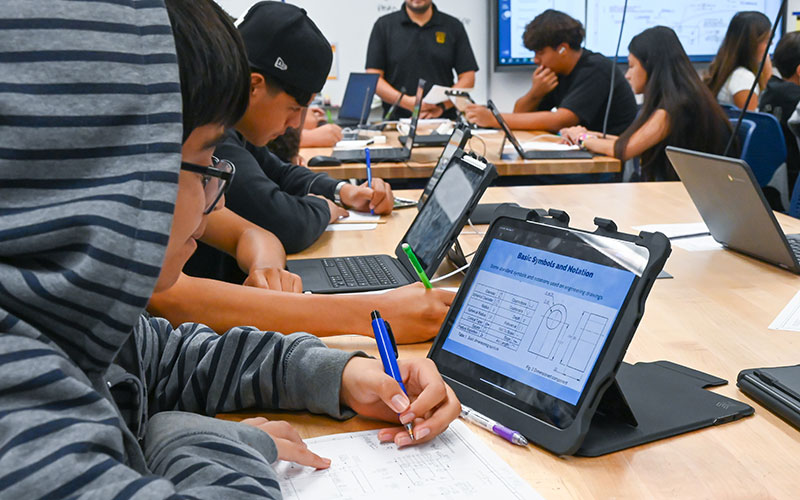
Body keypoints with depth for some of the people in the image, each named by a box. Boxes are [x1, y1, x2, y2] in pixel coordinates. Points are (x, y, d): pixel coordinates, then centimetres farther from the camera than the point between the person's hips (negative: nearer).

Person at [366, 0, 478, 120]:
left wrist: (442, 106, -10)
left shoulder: (454, 26, 10)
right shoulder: (384, 25, 8)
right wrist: (407, 102, -13)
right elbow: (373, 78, 2)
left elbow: (468, 78, 7)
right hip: (396, 122, 0)